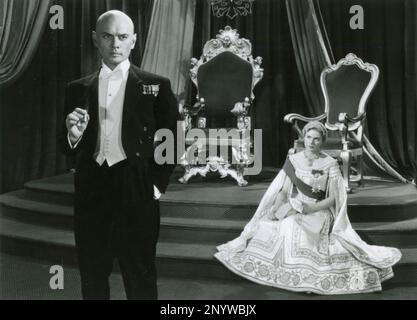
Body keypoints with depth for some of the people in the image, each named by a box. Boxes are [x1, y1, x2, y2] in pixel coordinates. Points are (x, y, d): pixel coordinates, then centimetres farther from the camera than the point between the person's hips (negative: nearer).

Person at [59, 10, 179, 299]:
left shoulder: (156, 86, 1)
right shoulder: (78, 89, 9)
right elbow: (68, 149, 11)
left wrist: (157, 186, -5)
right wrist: (73, 134, -10)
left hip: (137, 195, -3)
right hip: (90, 198, 3)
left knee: (141, 284, 5)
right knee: (93, 282, 13)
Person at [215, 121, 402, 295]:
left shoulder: (330, 164, -5)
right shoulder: (293, 160, 3)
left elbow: (333, 198, -6)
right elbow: (284, 191, 1)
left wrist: (311, 208, -19)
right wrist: (274, 210, -17)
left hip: (320, 211, -3)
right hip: (293, 207, 4)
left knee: (295, 227, -33)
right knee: (267, 226, -22)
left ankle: (302, 274, -16)